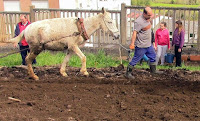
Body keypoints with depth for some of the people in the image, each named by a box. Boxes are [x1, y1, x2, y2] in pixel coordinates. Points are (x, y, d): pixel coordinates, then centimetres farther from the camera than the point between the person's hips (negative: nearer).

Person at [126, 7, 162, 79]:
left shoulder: (147, 19, 6)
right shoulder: (139, 21, -22)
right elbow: (134, 33, -28)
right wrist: (132, 43, -33)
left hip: (149, 44, 9)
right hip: (141, 46, -9)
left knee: (153, 56, 20)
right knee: (136, 59, -2)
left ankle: (153, 70, 36)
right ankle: (128, 73, 8)